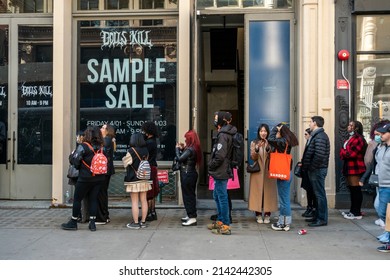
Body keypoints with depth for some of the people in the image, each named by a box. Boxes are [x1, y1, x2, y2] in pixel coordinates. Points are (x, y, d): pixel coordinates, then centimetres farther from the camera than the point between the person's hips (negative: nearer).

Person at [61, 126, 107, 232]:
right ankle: (92, 223, 11)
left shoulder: (83, 146, -12)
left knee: (77, 199, 9)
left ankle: (73, 222, 18)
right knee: (93, 199, 11)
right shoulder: (102, 147, 1)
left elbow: (74, 160, -12)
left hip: (85, 178, -5)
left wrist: (79, 167, 6)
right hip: (99, 178, 5)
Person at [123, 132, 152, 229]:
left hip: (133, 179, -6)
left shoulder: (131, 150, -12)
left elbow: (126, 164, -10)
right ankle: (143, 221, 15)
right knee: (143, 200, 9)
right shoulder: (146, 150, 5)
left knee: (134, 202, 0)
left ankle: (135, 223, 4)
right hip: (144, 178, 6)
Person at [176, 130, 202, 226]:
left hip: (187, 175, -10)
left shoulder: (190, 149, -20)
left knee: (188, 196, -4)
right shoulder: (194, 148, 10)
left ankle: (192, 218, -2)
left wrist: (178, 149, -11)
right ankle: (191, 215, 28)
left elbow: (179, 159, -25)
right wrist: (182, 149, 7)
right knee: (190, 195, 17)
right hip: (191, 174, 10)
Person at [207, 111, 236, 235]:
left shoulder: (223, 135, -18)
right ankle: (220, 221, 31)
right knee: (217, 196, 20)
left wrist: (211, 165, -10)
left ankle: (225, 226, 4)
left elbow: (220, 156, -23)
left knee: (222, 197, -3)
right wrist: (212, 166, 12)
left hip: (221, 172, -10)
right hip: (221, 172, 10)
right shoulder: (225, 133, 13)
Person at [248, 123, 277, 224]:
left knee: (268, 192, -1)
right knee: (257, 192, -2)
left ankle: (267, 215, 7)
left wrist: (268, 148, -18)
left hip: (268, 172, 0)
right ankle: (258, 215, 6)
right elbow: (253, 158, -2)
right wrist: (257, 149, -18)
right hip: (257, 171, 0)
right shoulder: (254, 143, 7)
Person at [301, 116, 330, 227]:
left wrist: (312, 167, -18)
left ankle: (322, 219, 4)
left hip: (317, 170, -10)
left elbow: (319, 155, -26)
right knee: (317, 194, 16)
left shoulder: (320, 136, -16)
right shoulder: (315, 135, 16)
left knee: (320, 194, -3)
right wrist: (307, 166, 12)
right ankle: (317, 216, 25)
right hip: (314, 170, 10)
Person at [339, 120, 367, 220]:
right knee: (352, 190, 12)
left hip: (355, 168, -10)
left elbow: (352, 153, -20)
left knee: (356, 190, -7)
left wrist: (343, 153, -2)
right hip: (349, 167, 10)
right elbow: (344, 151, 20)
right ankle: (353, 211, 19)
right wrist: (344, 153, -3)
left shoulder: (358, 139, -12)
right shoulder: (350, 138, 22)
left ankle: (357, 213, -3)